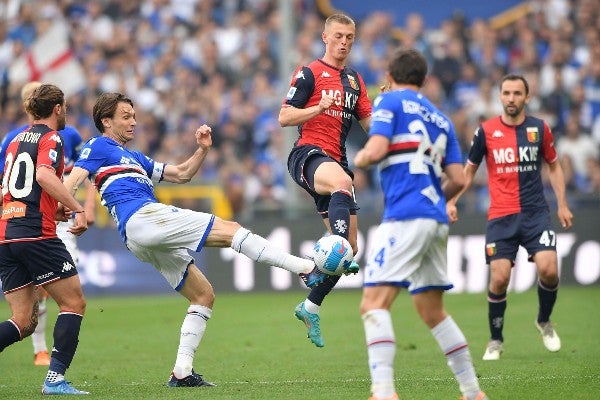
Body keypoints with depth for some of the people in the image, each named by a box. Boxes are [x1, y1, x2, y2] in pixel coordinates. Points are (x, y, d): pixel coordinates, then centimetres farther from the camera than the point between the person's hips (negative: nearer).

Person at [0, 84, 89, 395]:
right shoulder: (51, 138, -2)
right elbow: (44, 175, -21)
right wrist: (78, 209, -23)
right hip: (36, 233, -7)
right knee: (73, 302, 2)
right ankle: (55, 378, -9)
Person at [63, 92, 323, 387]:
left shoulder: (133, 157, 33)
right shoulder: (99, 147, 8)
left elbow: (181, 175, 32)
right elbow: (73, 180, -7)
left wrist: (202, 149, 16)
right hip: (142, 218, -10)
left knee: (203, 296, 8)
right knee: (230, 230, -12)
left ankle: (182, 372, 1)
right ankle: (307, 269, -16)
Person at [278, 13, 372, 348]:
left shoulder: (355, 80, 19)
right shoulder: (310, 73, 1)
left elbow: (370, 123, 17)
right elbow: (284, 118, -4)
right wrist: (319, 108, -19)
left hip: (337, 160, 7)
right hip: (308, 154, -7)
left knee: (350, 245, 2)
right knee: (342, 183, -42)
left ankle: (311, 307, 16)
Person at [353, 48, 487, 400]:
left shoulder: (389, 102, 3)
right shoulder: (441, 119, 22)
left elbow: (376, 150, -12)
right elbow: (458, 180, 15)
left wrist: (358, 159, 10)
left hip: (405, 216, -7)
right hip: (437, 220, 8)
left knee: (374, 303, -13)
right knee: (432, 311, 18)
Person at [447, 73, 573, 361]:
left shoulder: (540, 129, 4)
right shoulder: (486, 131, 1)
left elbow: (553, 166, 17)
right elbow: (470, 169, 12)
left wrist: (562, 205, 10)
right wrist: (452, 201, 2)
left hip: (535, 212, 1)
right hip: (500, 217, -1)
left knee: (548, 269, -16)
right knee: (499, 277, -10)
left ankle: (544, 321, 13)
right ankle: (495, 340, 10)